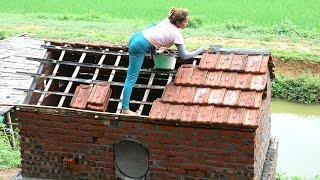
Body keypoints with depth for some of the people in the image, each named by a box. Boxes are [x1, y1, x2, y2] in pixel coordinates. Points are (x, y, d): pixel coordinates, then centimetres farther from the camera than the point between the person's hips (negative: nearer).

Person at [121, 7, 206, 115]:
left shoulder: (167, 20, 9)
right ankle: (125, 109, -11)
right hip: (139, 48, -7)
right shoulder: (177, 34, -9)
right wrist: (201, 50, 2)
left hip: (136, 37, 7)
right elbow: (184, 56, -6)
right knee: (131, 78, -8)